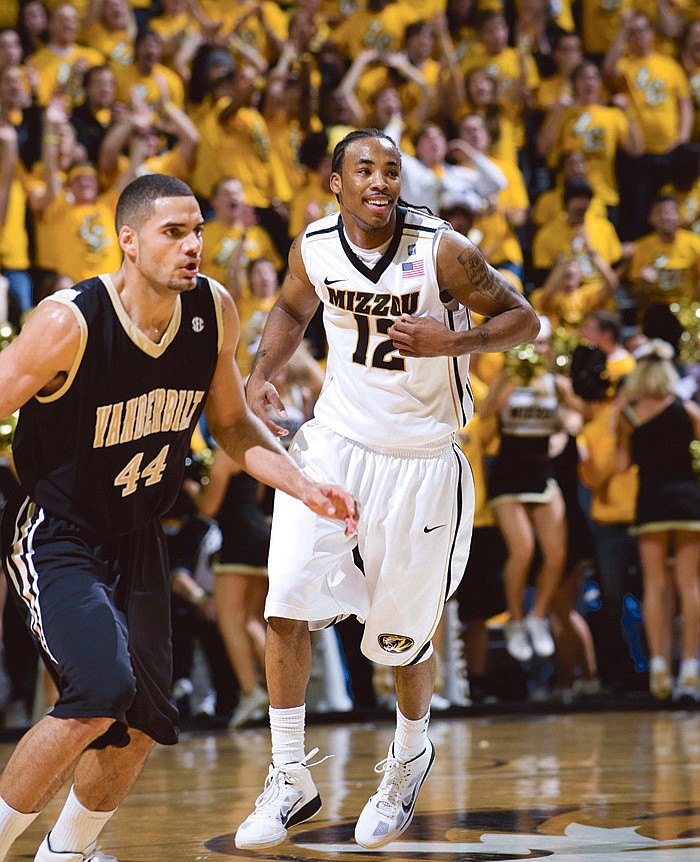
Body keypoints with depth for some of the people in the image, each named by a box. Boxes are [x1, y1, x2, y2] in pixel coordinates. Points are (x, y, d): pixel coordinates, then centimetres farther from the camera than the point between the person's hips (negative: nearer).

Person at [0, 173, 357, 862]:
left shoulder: (213, 312, -7)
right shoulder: (71, 322, -25)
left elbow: (231, 424, 9)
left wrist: (305, 487, -4)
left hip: (134, 539, 7)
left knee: (141, 726, 6)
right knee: (101, 691, -26)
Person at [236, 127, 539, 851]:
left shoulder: (440, 251, -17)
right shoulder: (313, 247, -5)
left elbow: (522, 318, -8)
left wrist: (453, 342, -26)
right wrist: (261, 376, 0)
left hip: (419, 460, -2)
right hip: (334, 443, 3)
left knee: (404, 635, 8)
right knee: (288, 602, -14)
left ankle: (410, 755, 40)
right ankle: (290, 782, -1)